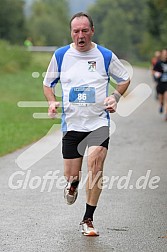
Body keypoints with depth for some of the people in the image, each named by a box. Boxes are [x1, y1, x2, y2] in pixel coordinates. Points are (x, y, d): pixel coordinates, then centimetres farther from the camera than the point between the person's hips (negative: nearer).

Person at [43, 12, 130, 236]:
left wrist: (115, 97, -5)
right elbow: (48, 83, 15)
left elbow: (125, 79, 13)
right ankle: (73, 184, 45)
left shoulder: (106, 56, -2)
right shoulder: (60, 55, 2)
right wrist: (52, 102, -4)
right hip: (72, 123, 2)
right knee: (72, 175, 3)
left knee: (95, 163, -22)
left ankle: (88, 220, -10)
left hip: (99, 121, -2)